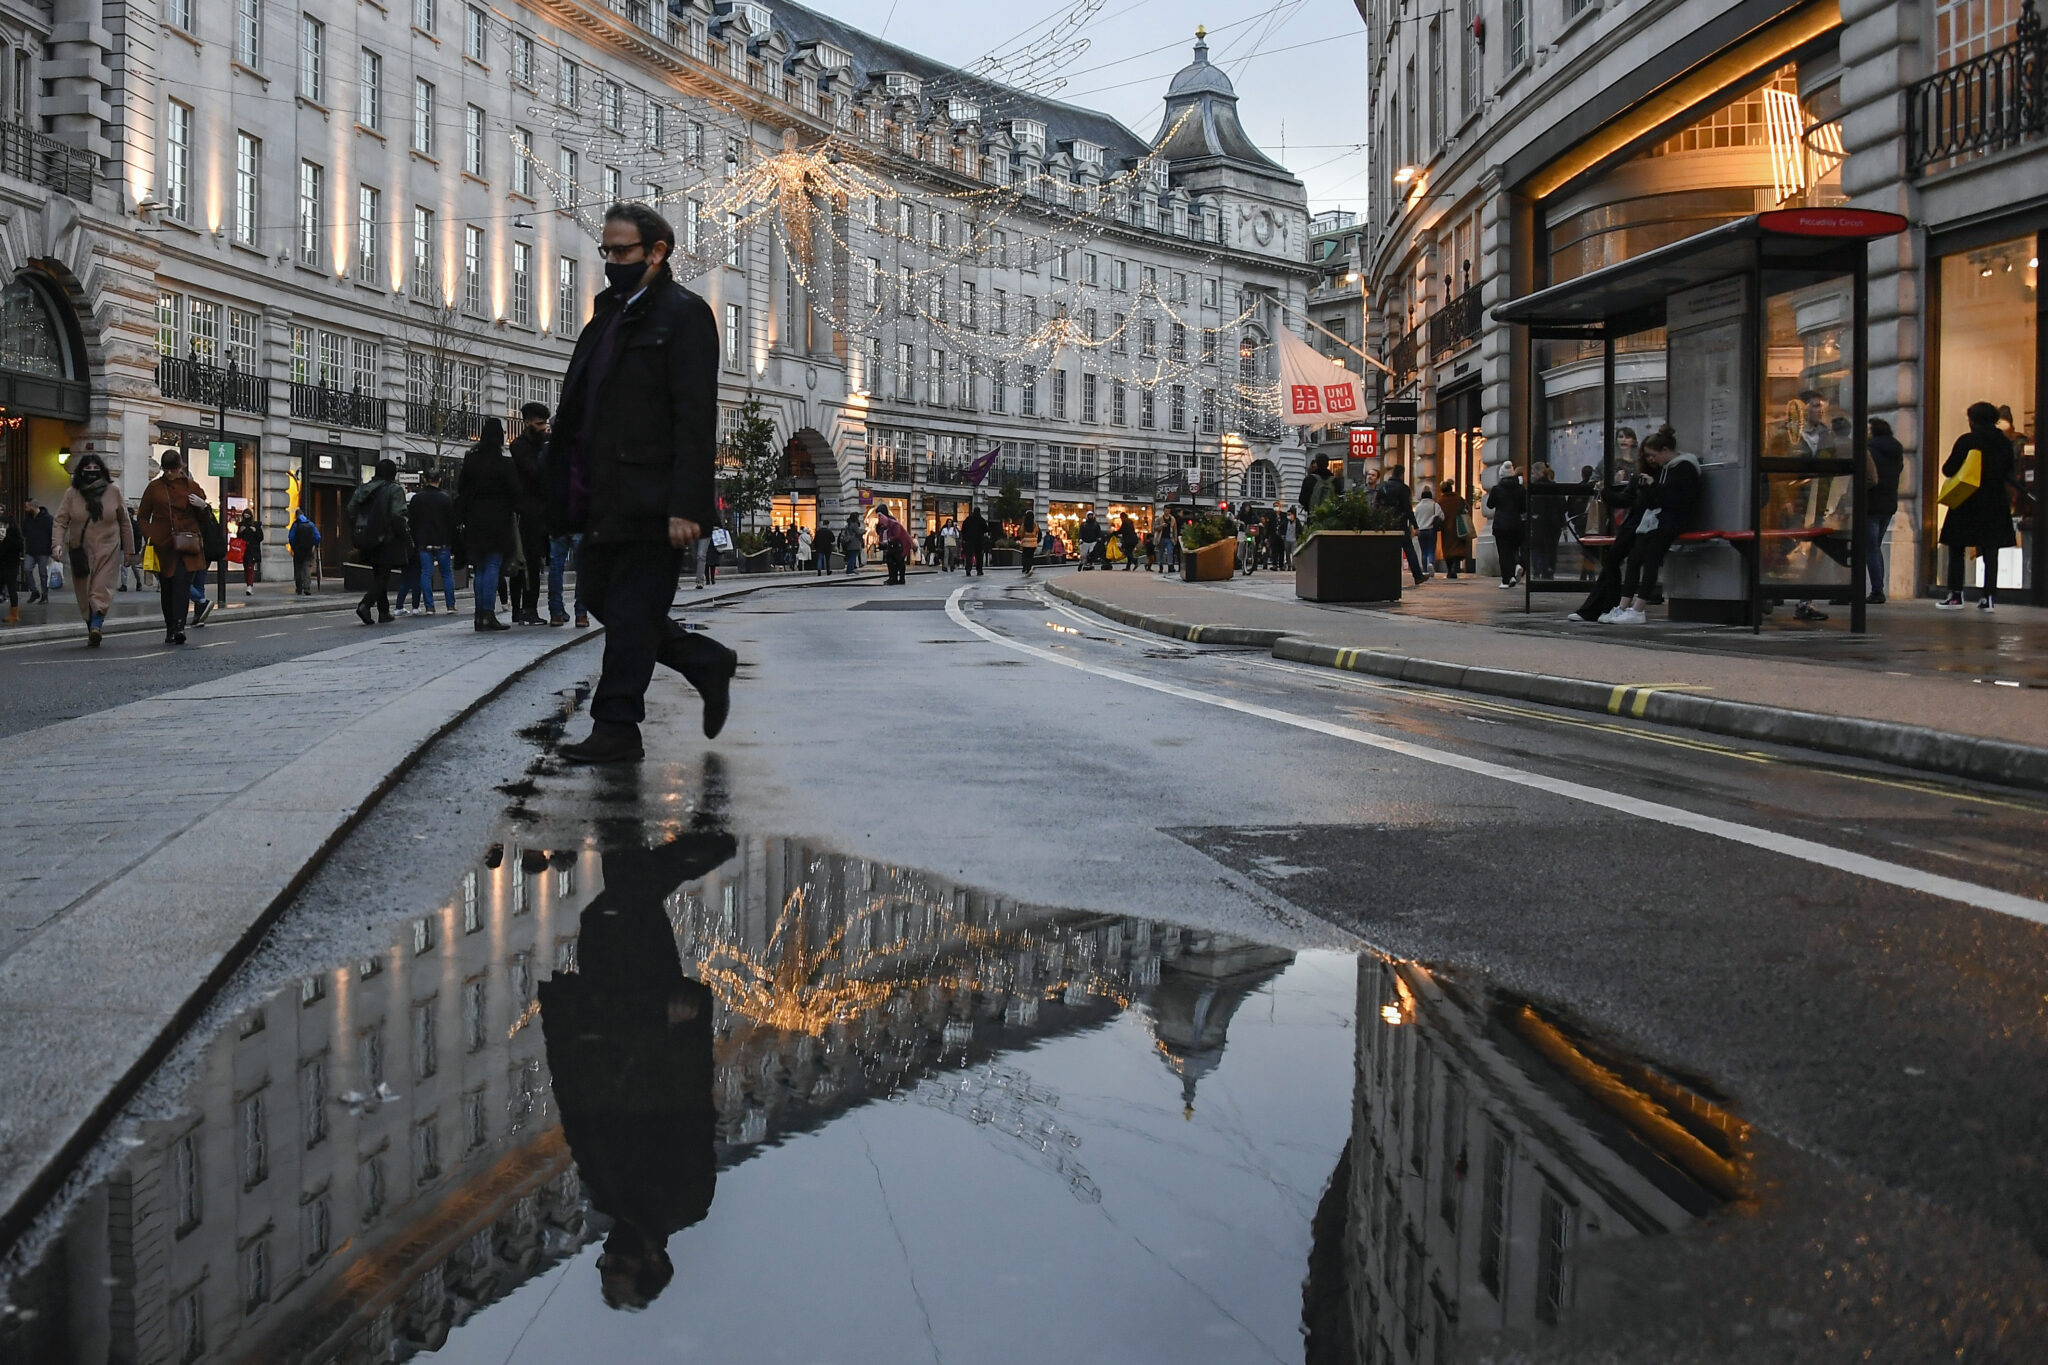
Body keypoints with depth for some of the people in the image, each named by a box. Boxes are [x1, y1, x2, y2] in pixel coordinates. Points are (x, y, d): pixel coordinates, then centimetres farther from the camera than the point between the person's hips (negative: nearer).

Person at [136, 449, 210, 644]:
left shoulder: (192, 487, 9)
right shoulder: (154, 488, 10)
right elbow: (142, 517, 15)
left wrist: (203, 505, -9)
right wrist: (150, 537, -1)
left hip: (186, 548, -2)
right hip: (163, 546, 2)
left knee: (182, 583, -17)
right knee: (166, 588, 6)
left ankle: (179, 627, -25)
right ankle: (170, 630, 16)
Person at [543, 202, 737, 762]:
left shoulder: (683, 314, -8)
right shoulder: (611, 312, 18)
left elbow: (696, 419, -15)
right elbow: (581, 405, 20)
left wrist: (686, 506, -21)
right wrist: (573, 484, 13)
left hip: (651, 501, -9)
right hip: (606, 499, 9)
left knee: (631, 615, -4)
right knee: (603, 600, 13)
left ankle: (616, 729, 3)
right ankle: (708, 664, 25)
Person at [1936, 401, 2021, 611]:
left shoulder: (1966, 441, -10)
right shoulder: (2005, 443, 5)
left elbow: (1948, 470, -10)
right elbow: (2010, 472, 11)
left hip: (1968, 502, -4)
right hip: (1995, 503, 4)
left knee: (1956, 549, 4)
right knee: (1991, 550, 6)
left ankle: (1956, 595, 1)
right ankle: (1989, 596, 1)